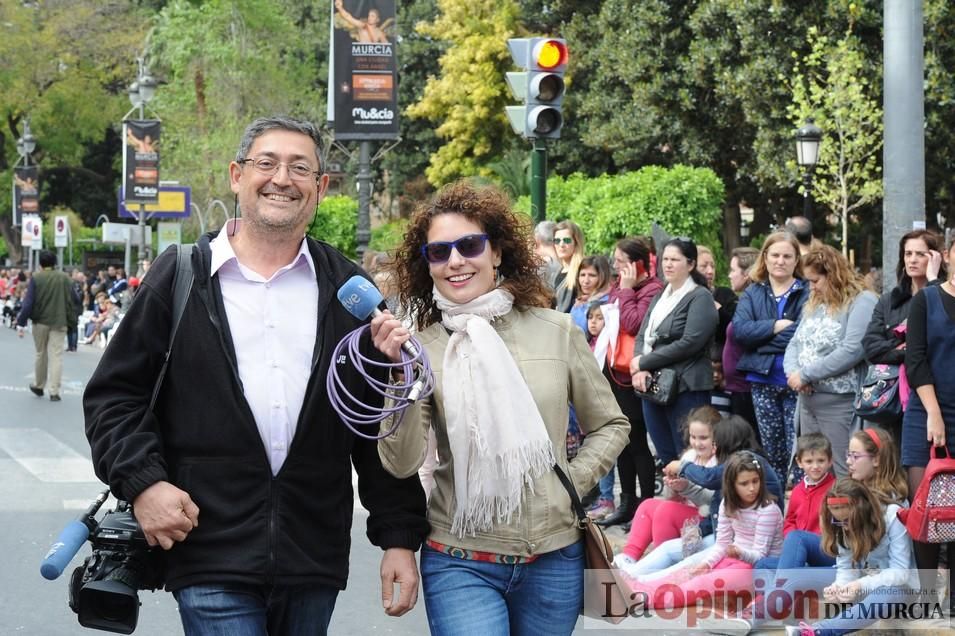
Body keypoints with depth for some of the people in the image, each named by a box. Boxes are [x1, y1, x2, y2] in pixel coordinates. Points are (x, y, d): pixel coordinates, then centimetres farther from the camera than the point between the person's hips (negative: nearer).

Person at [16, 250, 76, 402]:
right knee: (56, 356, -1)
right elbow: (72, 301, 3)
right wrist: (71, 322, 11)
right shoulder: (65, 278, 0)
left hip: (40, 322, 0)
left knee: (41, 354, 16)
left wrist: (21, 323, -5)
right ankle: (54, 392, -6)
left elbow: (28, 302, -9)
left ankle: (38, 386, 29)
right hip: (59, 322, 0)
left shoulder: (35, 278, -6)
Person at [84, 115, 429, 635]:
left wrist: (399, 536, 5)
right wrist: (142, 480, -10)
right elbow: (115, 394, 6)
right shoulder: (181, 277, 5)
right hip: (210, 555, -2)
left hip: (316, 564, 3)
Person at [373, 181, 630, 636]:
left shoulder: (556, 331, 0)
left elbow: (610, 425, 13)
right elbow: (401, 463, -12)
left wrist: (572, 483, 0)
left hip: (553, 559, 2)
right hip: (460, 564, -2)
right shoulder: (421, 345, -3)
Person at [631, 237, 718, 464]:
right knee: (666, 457, 8)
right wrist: (639, 367, -8)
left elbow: (690, 343, -15)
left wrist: (645, 363, -11)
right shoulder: (660, 298, 19)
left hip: (686, 388, -7)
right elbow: (642, 337, 13)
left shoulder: (700, 298, -5)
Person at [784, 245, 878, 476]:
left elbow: (851, 351, -21)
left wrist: (805, 374, -17)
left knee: (842, 474, -6)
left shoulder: (862, 302, -10)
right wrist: (793, 371, -7)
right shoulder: (814, 304, 17)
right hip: (808, 400, 8)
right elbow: (794, 344, 16)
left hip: (840, 402, -8)